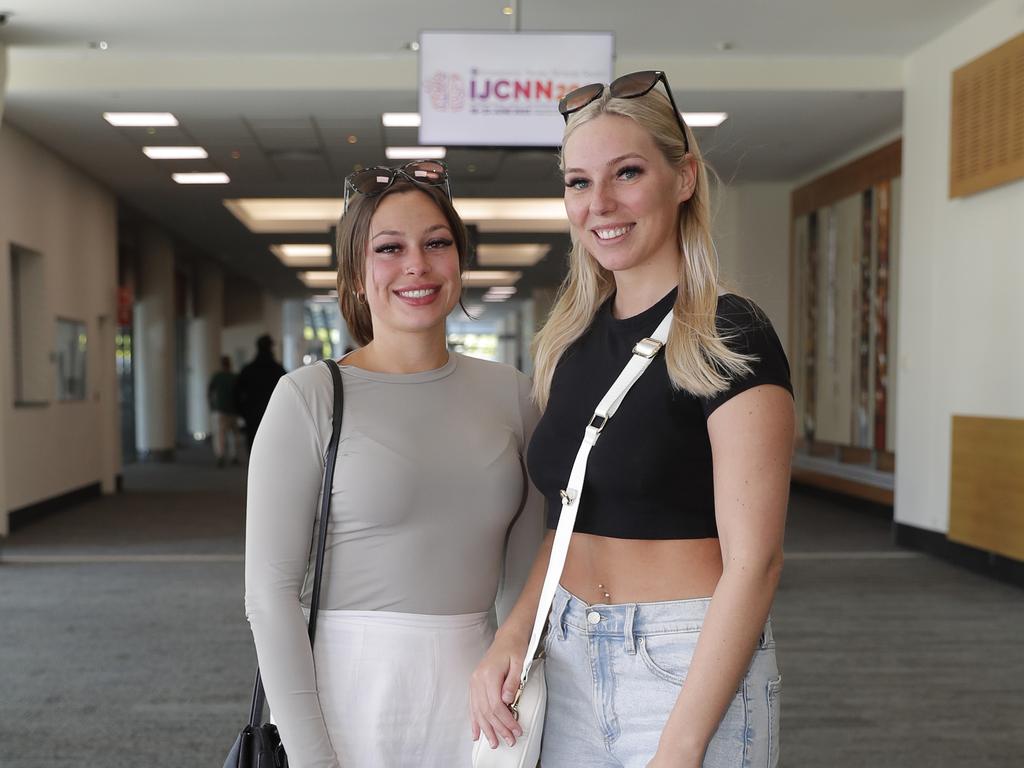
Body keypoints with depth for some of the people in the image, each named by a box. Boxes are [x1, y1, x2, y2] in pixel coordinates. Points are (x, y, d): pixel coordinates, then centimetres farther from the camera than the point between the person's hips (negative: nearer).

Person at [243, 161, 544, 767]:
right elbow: (271, 589, -9)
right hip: (355, 692, -3)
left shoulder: (510, 392, 3)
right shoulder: (310, 397, -8)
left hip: (479, 690, 4)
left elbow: (522, 574, 8)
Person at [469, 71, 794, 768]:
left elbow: (752, 564, -17)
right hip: (568, 658, 6)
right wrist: (513, 636, -2)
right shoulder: (571, 341, 6)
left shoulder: (729, 339, -14)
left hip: (695, 667, -6)